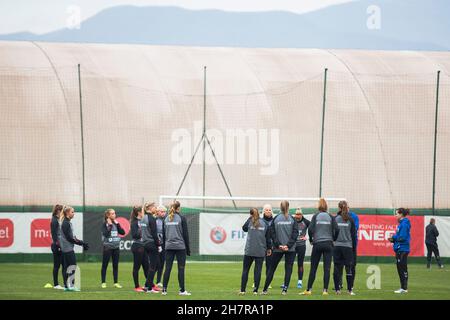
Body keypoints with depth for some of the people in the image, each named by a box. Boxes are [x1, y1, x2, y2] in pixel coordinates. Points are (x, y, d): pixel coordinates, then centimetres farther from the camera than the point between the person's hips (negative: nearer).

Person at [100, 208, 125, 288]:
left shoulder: (115, 223, 9)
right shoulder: (105, 224, -5)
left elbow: (123, 232, 3)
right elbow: (105, 234, -18)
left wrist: (117, 224, -4)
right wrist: (110, 225, -16)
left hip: (116, 247, 5)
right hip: (107, 247, -5)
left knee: (115, 265, 7)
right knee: (104, 265, 1)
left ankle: (116, 282, 11)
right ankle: (103, 282, 6)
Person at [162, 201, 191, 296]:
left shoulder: (166, 219, 7)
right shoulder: (181, 218, -5)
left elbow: (164, 234, 11)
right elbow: (185, 234, -5)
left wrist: (164, 246, 17)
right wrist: (188, 248, 1)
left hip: (169, 246, 4)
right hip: (180, 246, -4)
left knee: (168, 268, 5)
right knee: (181, 268, 0)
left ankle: (164, 289, 1)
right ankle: (182, 290, -1)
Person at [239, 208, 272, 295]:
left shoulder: (249, 221, -2)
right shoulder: (265, 223, 3)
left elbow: (244, 228, 17)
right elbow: (268, 237, 7)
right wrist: (269, 248, 16)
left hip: (249, 251, -1)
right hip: (261, 251, 1)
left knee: (245, 270, 6)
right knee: (258, 270, 3)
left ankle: (242, 290, 3)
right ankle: (255, 290, -1)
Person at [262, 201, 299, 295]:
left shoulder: (275, 219, -1)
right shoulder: (292, 219, -2)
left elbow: (272, 233, -5)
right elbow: (295, 233, -7)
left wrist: (278, 245, -5)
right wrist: (288, 245, -9)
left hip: (277, 249, 1)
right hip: (290, 249, -1)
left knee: (272, 268, 9)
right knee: (288, 269, 3)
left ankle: (265, 289, 11)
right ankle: (285, 289, -6)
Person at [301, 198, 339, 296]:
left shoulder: (315, 216, 2)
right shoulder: (331, 217, 4)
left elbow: (310, 229, -8)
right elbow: (336, 229, -6)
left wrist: (311, 240, 7)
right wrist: (334, 239, 10)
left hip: (317, 244, 0)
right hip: (328, 244, 0)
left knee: (313, 268, 6)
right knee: (327, 268, 1)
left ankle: (309, 290, 6)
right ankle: (325, 290, -4)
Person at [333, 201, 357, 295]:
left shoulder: (335, 219, -1)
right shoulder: (350, 220, -2)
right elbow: (354, 234, 3)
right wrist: (354, 247, 12)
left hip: (336, 246, 1)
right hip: (348, 246, -1)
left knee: (337, 269, 5)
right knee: (349, 268, 3)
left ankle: (337, 289, 4)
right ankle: (350, 290, 1)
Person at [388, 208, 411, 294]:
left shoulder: (404, 224, -15)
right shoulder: (401, 224, 15)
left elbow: (402, 237, -21)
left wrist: (394, 237, -8)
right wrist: (393, 239, 2)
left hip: (402, 250, -10)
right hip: (399, 249, 10)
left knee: (403, 269, -7)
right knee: (400, 269, 13)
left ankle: (404, 288, -4)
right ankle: (402, 287, 18)